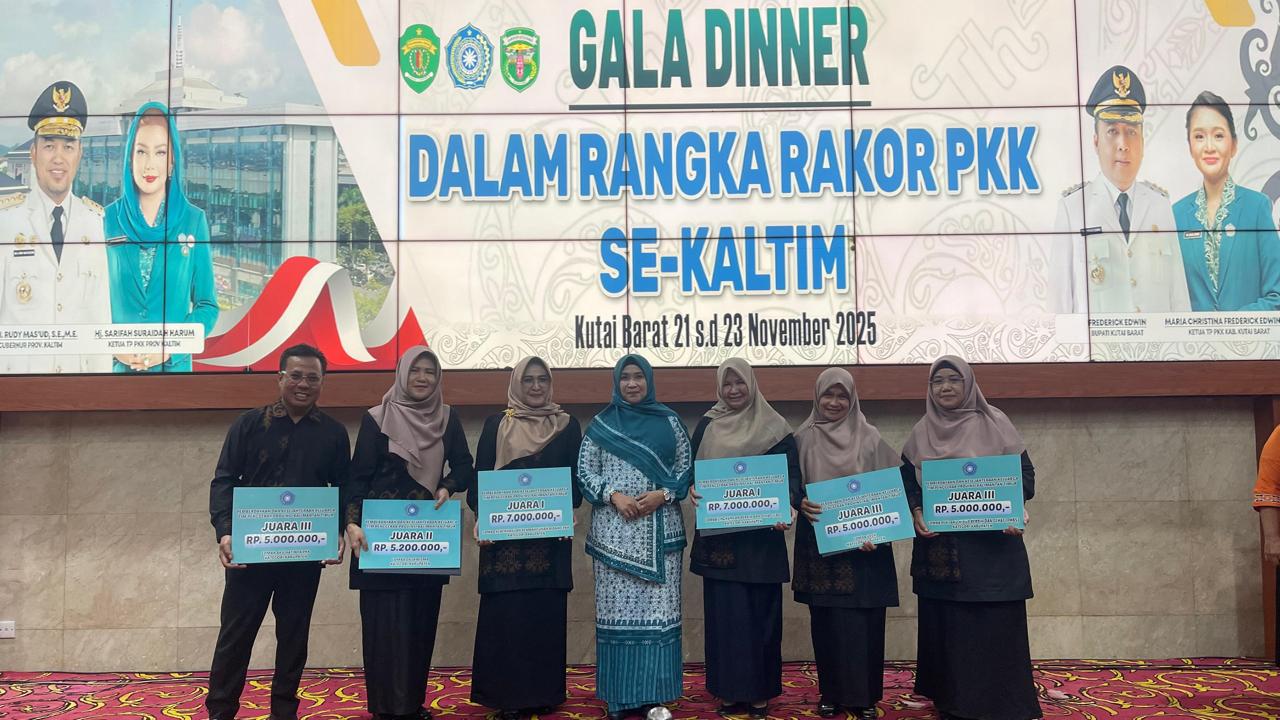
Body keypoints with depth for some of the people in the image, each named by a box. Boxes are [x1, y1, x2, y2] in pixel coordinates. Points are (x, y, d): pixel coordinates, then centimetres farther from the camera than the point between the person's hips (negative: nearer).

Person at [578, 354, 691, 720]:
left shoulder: (669, 421, 7)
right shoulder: (601, 424, 7)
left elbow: (686, 467, 6)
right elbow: (585, 471, 4)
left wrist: (663, 494, -10)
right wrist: (613, 495, -11)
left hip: (660, 529, 0)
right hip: (614, 529, 0)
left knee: (658, 607, -1)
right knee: (618, 608, 0)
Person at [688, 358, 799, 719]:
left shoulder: (774, 427, 1)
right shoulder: (708, 425, 9)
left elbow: (791, 474, -3)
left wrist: (789, 507, -22)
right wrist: (693, 489, -13)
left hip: (760, 535, -2)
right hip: (719, 533, 2)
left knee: (760, 610, 2)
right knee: (724, 611, 4)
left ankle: (760, 691, 13)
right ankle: (728, 689, 14)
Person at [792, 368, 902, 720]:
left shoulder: (870, 438, 2)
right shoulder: (804, 438, 6)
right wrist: (801, 503, -13)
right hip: (819, 543, 1)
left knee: (862, 620, 0)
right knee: (826, 620, 5)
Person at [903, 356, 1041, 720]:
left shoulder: (994, 423, 1)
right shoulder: (921, 432, 10)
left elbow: (1024, 472, 1)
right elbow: (907, 480, 11)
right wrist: (916, 512, -8)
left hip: (990, 543, -2)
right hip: (938, 546, 3)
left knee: (994, 624, -2)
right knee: (944, 625, 5)